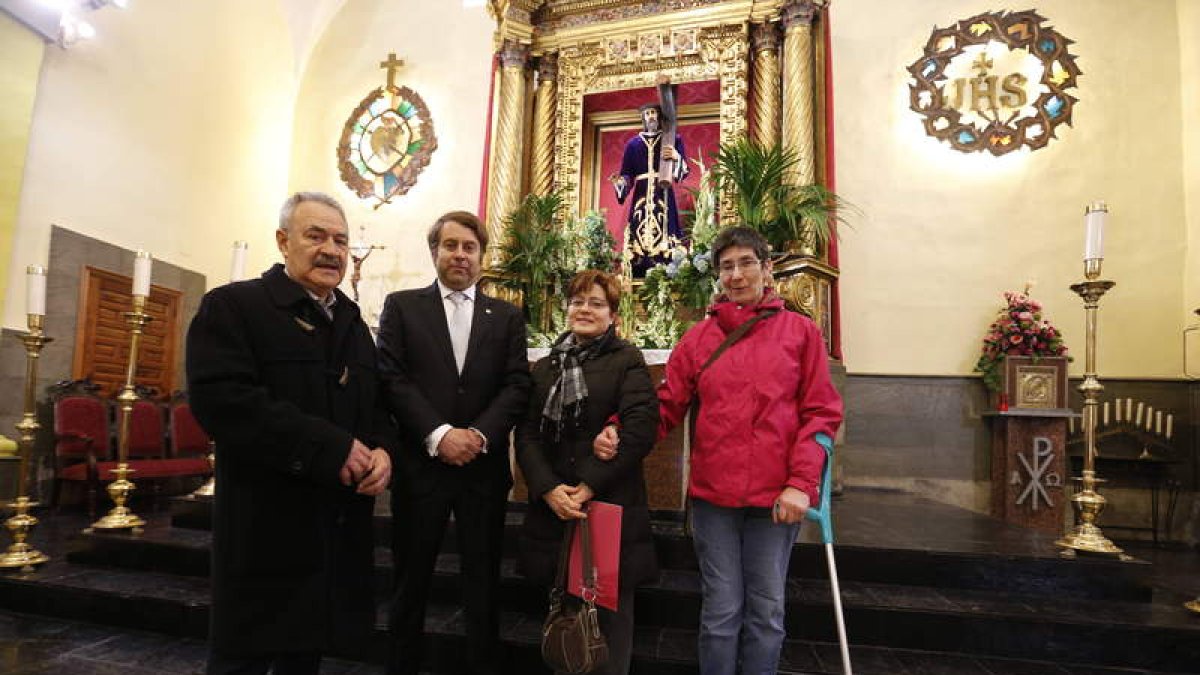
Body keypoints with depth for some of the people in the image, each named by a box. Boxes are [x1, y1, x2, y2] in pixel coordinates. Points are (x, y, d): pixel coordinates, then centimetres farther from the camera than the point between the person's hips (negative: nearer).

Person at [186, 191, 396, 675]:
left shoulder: (353, 322, 14)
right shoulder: (232, 306, -7)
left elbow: (377, 405, 17)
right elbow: (221, 400, -22)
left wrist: (383, 450, -6)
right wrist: (331, 448, -24)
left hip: (340, 529, 7)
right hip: (266, 526, -6)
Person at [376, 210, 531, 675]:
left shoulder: (507, 317, 9)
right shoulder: (401, 306, 5)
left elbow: (517, 386, 1)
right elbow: (393, 379, -5)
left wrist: (480, 435, -13)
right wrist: (438, 435, -15)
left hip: (484, 467, 1)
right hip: (420, 464, -1)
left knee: (483, 582, 11)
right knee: (411, 581, 12)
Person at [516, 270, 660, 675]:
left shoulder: (628, 361, 0)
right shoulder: (545, 366, 12)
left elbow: (640, 429, -13)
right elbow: (527, 432, 4)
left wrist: (590, 485, -17)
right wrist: (548, 488, -12)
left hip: (610, 505, -3)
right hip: (552, 507, 4)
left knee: (609, 613, 7)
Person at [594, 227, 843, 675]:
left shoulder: (801, 331, 4)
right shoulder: (698, 337, 7)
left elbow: (821, 412, 0)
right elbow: (666, 406, 3)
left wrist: (801, 482, -10)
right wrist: (620, 435, -14)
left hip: (777, 495, 0)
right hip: (713, 492, 1)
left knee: (766, 610, 11)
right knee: (721, 609, 10)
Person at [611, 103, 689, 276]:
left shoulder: (673, 140, 10)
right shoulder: (633, 143, 16)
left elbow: (684, 171, 1)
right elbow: (627, 175, 11)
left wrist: (677, 157, -18)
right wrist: (619, 183, -11)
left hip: (663, 197, -2)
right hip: (640, 197, 2)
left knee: (665, 246, -12)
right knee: (639, 244, -7)